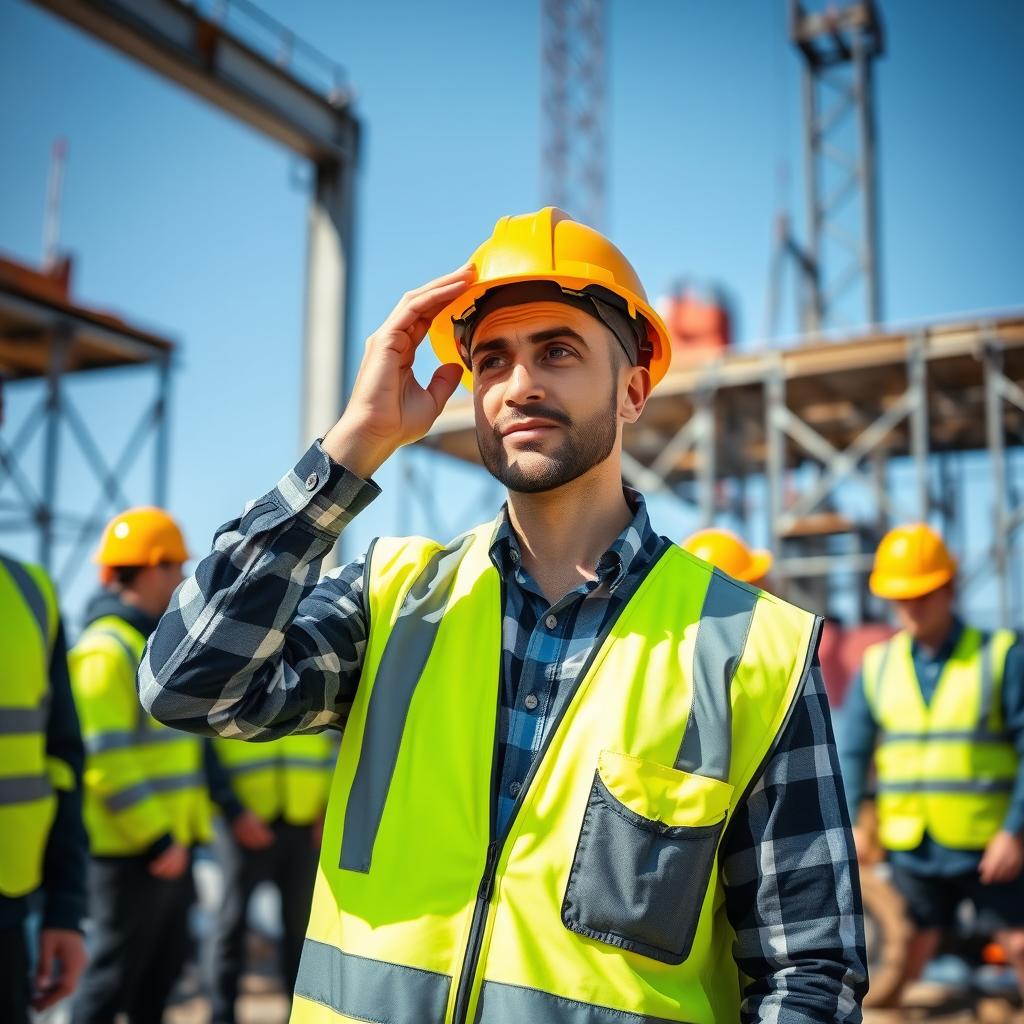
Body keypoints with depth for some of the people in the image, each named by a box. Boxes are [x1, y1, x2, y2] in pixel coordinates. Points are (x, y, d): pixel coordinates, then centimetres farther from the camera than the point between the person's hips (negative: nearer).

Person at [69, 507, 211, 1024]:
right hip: (129, 849, -9)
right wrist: (155, 839, -21)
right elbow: (106, 761, -22)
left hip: (170, 844, 9)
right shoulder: (107, 649, -16)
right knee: (113, 975, 0)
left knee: (165, 965, 18)